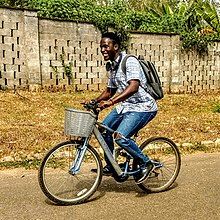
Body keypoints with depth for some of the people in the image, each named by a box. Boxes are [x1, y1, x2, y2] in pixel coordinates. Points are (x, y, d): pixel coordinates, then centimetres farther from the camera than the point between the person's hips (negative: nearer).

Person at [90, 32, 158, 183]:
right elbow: (110, 90, 20)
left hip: (143, 107, -9)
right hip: (125, 106, 9)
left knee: (120, 136, -23)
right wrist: (95, 101, 5)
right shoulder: (112, 67, 10)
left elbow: (133, 87, -33)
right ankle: (111, 166, 19)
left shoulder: (130, 62, -18)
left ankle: (146, 163, -2)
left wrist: (111, 101, -40)